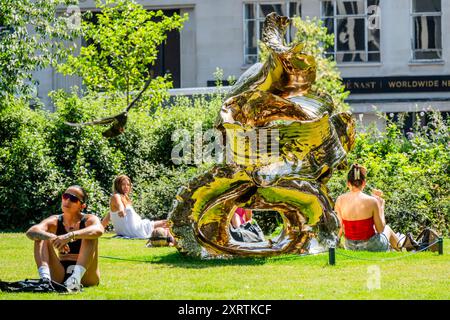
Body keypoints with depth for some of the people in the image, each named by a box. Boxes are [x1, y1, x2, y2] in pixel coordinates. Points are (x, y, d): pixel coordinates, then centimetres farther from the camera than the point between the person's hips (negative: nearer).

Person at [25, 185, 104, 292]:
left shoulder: (89, 220, -4)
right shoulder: (55, 222, 3)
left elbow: (98, 230, -31)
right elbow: (30, 232, -18)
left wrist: (71, 236, -46)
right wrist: (54, 238, -38)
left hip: (85, 276, -2)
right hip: (59, 276, 3)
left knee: (90, 235, -23)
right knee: (41, 237, -12)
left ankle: (76, 279, -42)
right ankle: (45, 277, -36)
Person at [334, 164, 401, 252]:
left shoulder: (340, 201, -12)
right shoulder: (371, 201, -19)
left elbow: (338, 229, -9)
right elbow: (380, 229, -9)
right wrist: (381, 206, 1)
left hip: (350, 247, 3)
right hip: (371, 247, -3)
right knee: (387, 229, 34)